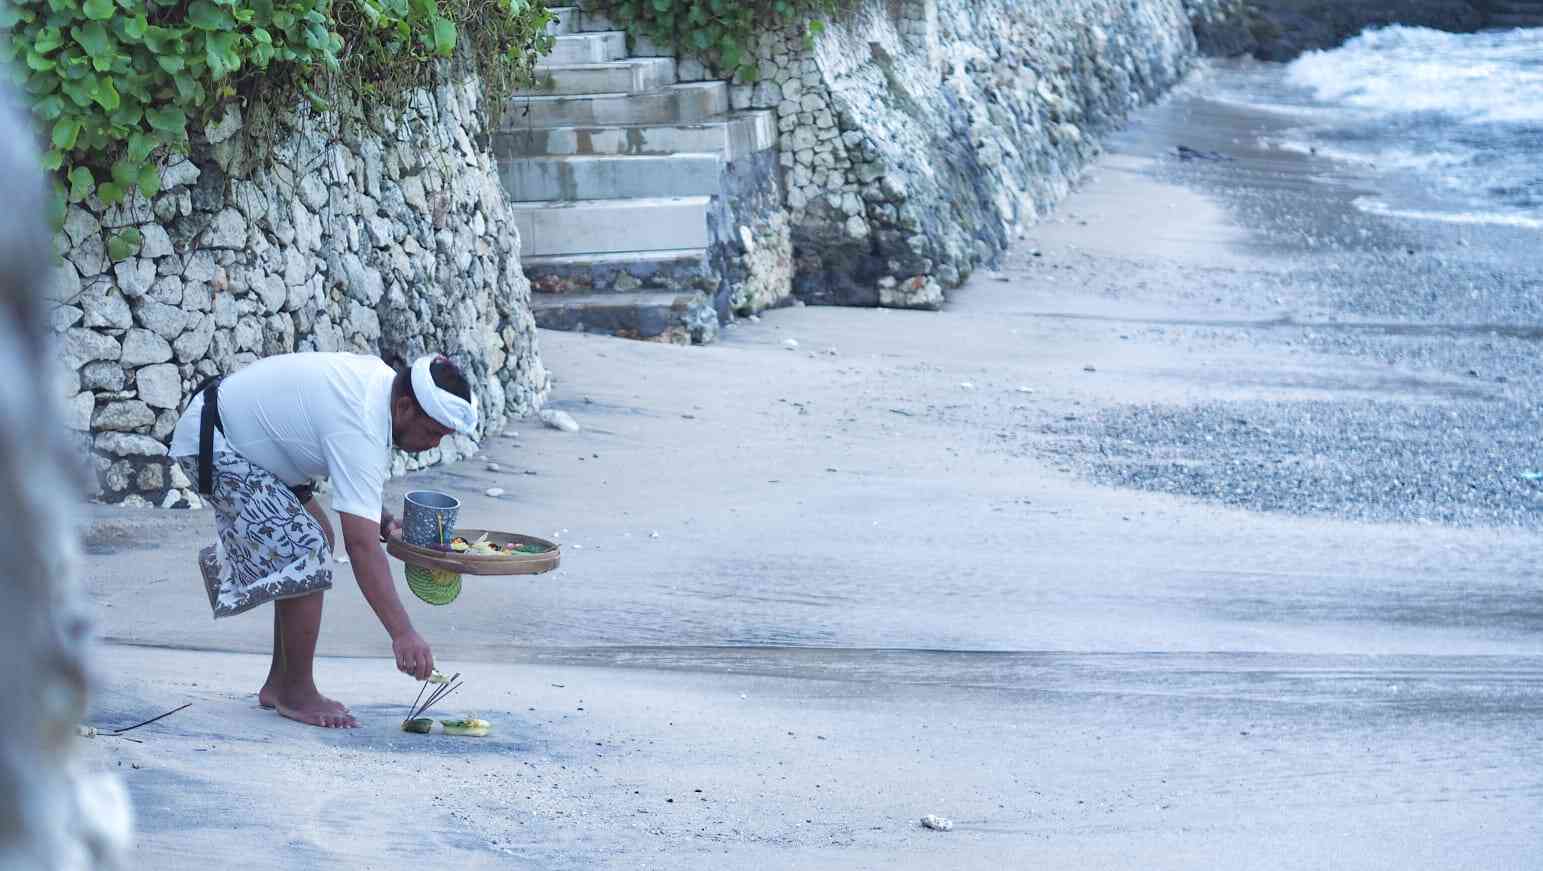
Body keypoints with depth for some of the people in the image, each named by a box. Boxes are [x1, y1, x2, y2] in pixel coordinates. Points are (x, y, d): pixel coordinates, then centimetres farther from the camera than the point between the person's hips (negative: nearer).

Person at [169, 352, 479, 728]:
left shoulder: (382, 378, -2)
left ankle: (278, 685, 16)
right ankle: (296, 695, -4)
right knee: (308, 555, -17)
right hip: (210, 445, -11)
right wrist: (402, 634, -38)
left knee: (318, 537, 13)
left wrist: (382, 517, 4)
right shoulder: (360, 431, -31)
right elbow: (362, 545, -35)